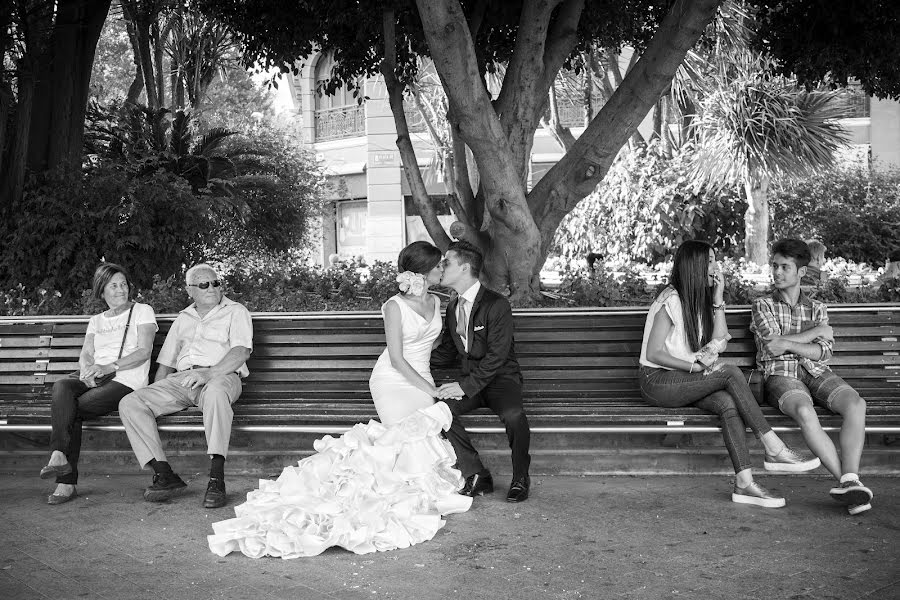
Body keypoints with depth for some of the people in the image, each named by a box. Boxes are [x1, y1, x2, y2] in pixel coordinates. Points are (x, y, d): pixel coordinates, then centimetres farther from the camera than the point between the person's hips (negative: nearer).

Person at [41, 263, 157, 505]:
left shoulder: (142, 311, 11)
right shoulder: (96, 320, 27)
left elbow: (144, 351, -2)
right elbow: (85, 354, 13)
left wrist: (109, 366, -17)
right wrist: (87, 371, -12)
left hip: (126, 380, -4)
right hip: (94, 379, 4)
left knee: (71, 409, -29)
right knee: (62, 387, -31)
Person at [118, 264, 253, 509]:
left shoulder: (235, 312, 10)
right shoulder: (183, 319, 27)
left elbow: (242, 351, -7)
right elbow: (166, 362, 27)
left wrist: (209, 373, -23)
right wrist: (154, 394, 9)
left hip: (221, 376, -5)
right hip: (181, 379, 5)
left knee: (215, 392, -43)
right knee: (130, 403, -17)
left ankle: (216, 480, -45)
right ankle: (164, 475, -24)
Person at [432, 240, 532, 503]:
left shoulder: (497, 305, -13)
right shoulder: (452, 308, 11)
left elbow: (496, 357, -19)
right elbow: (446, 353, 18)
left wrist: (465, 386, -24)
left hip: (501, 378, -6)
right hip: (470, 381, 6)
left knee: (513, 414, -36)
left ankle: (520, 478, -10)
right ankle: (477, 476, -14)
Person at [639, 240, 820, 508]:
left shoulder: (700, 300, 15)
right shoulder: (671, 301, -11)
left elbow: (719, 344, 4)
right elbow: (653, 354, -14)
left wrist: (718, 300, 1)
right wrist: (696, 367, -20)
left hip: (686, 381, 7)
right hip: (658, 381, -7)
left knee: (730, 403, -25)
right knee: (730, 372, -27)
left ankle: (744, 483, -33)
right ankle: (774, 449, -26)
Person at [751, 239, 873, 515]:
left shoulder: (817, 308, 21)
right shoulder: (762, 306, 14)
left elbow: (823, 353, 5)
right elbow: (773, 344, -3)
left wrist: (789, 343, -11)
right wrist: (818, 331, 3)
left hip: (816, 373, 3)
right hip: (780, 374, -3)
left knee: (855, 403, -30)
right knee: (805, 412, -37)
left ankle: (849, 480, -39)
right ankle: (847, 481, -36)